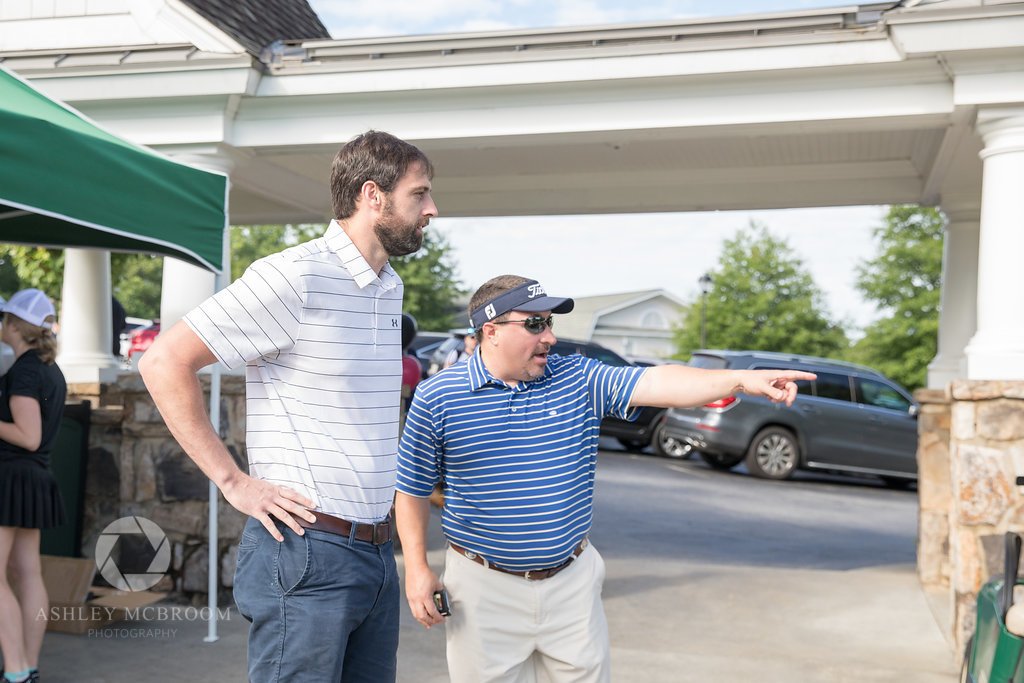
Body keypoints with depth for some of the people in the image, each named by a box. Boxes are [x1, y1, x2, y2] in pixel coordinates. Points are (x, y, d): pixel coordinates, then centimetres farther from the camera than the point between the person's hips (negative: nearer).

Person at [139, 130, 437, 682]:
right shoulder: (295, 276, -15)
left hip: (377, 550, 8)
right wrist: (234, 482, -14)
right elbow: (163, 361, -14)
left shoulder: (390, 288, 12)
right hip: (306, 551, -8)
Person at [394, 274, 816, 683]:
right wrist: (417, 568, -6)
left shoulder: (577, 379, -1)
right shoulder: (437, 397, -6)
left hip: (571, 580, 2)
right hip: (485, 587, -2)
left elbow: (654, 383, -13)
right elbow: (412, 489, 0)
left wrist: (740, 379, -26)